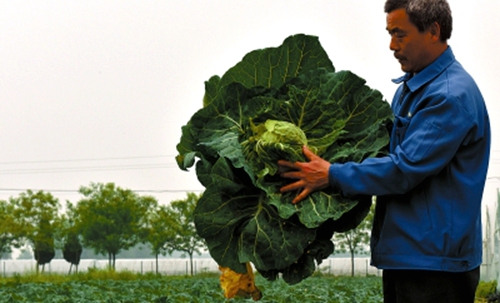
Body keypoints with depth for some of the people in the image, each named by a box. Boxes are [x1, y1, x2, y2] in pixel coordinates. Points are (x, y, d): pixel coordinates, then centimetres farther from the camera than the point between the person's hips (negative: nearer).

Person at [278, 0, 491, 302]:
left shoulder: (452, 95, -18)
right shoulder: (409, 87, 14)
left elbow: (405, 169, -23)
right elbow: (388, 148, 26)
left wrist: (332, 175, -16)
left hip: (435, 259, -9)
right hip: (402, 254, 9)